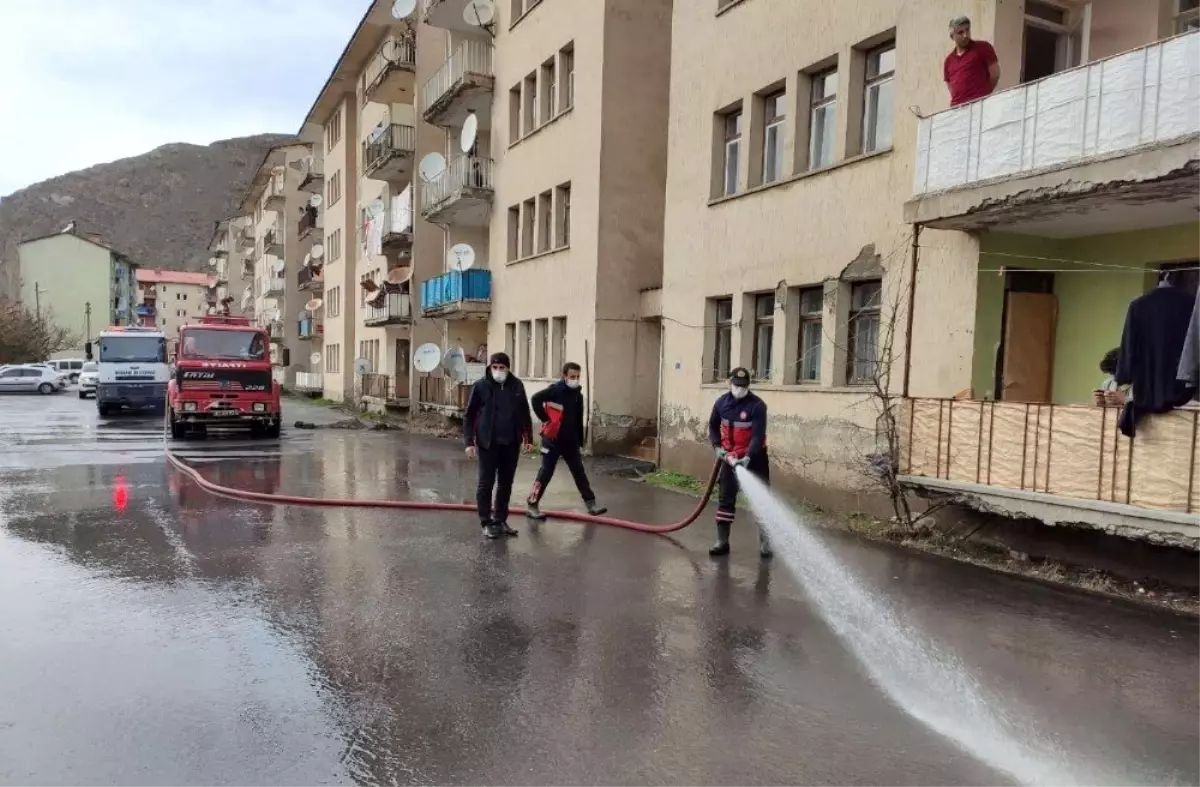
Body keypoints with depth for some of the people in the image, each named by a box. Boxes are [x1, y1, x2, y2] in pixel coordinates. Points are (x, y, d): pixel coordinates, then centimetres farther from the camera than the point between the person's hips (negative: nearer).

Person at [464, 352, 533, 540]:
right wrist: (469, 441, -8)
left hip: (511, 444, 3)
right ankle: (486, 523, 12)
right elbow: (469, 415, -3)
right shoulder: (480, 386, -6)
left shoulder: (517, 385, 3)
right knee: (486, 484, 2)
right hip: (488, 444, -3)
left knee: (506, 484, 11)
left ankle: (501, 521, 23)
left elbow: (524, 413, 10)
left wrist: (527, 437, 7)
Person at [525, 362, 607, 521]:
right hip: (553, 440, -6)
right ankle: (531, 505, 7)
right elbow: (536, 399, -25)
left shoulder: (578, 395, 11)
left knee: (579, 472, 10)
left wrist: (580, 441, 16)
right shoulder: (555, 390, -11)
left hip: (570, 441, 6)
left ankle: (591, 504, 16)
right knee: (546, 472, -2)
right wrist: (545, 419, -18)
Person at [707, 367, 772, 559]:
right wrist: (717, 446, -1)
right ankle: (722, 542, 10)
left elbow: (758, 436, -24)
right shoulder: (722, 403, -4)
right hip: (729, 457, 4)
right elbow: (713, 425, 12)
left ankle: (765, 542, 9)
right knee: (726, 498, 4)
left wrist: (748, 458, -34)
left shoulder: (757, 406, -19)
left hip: (754, 458, -4)